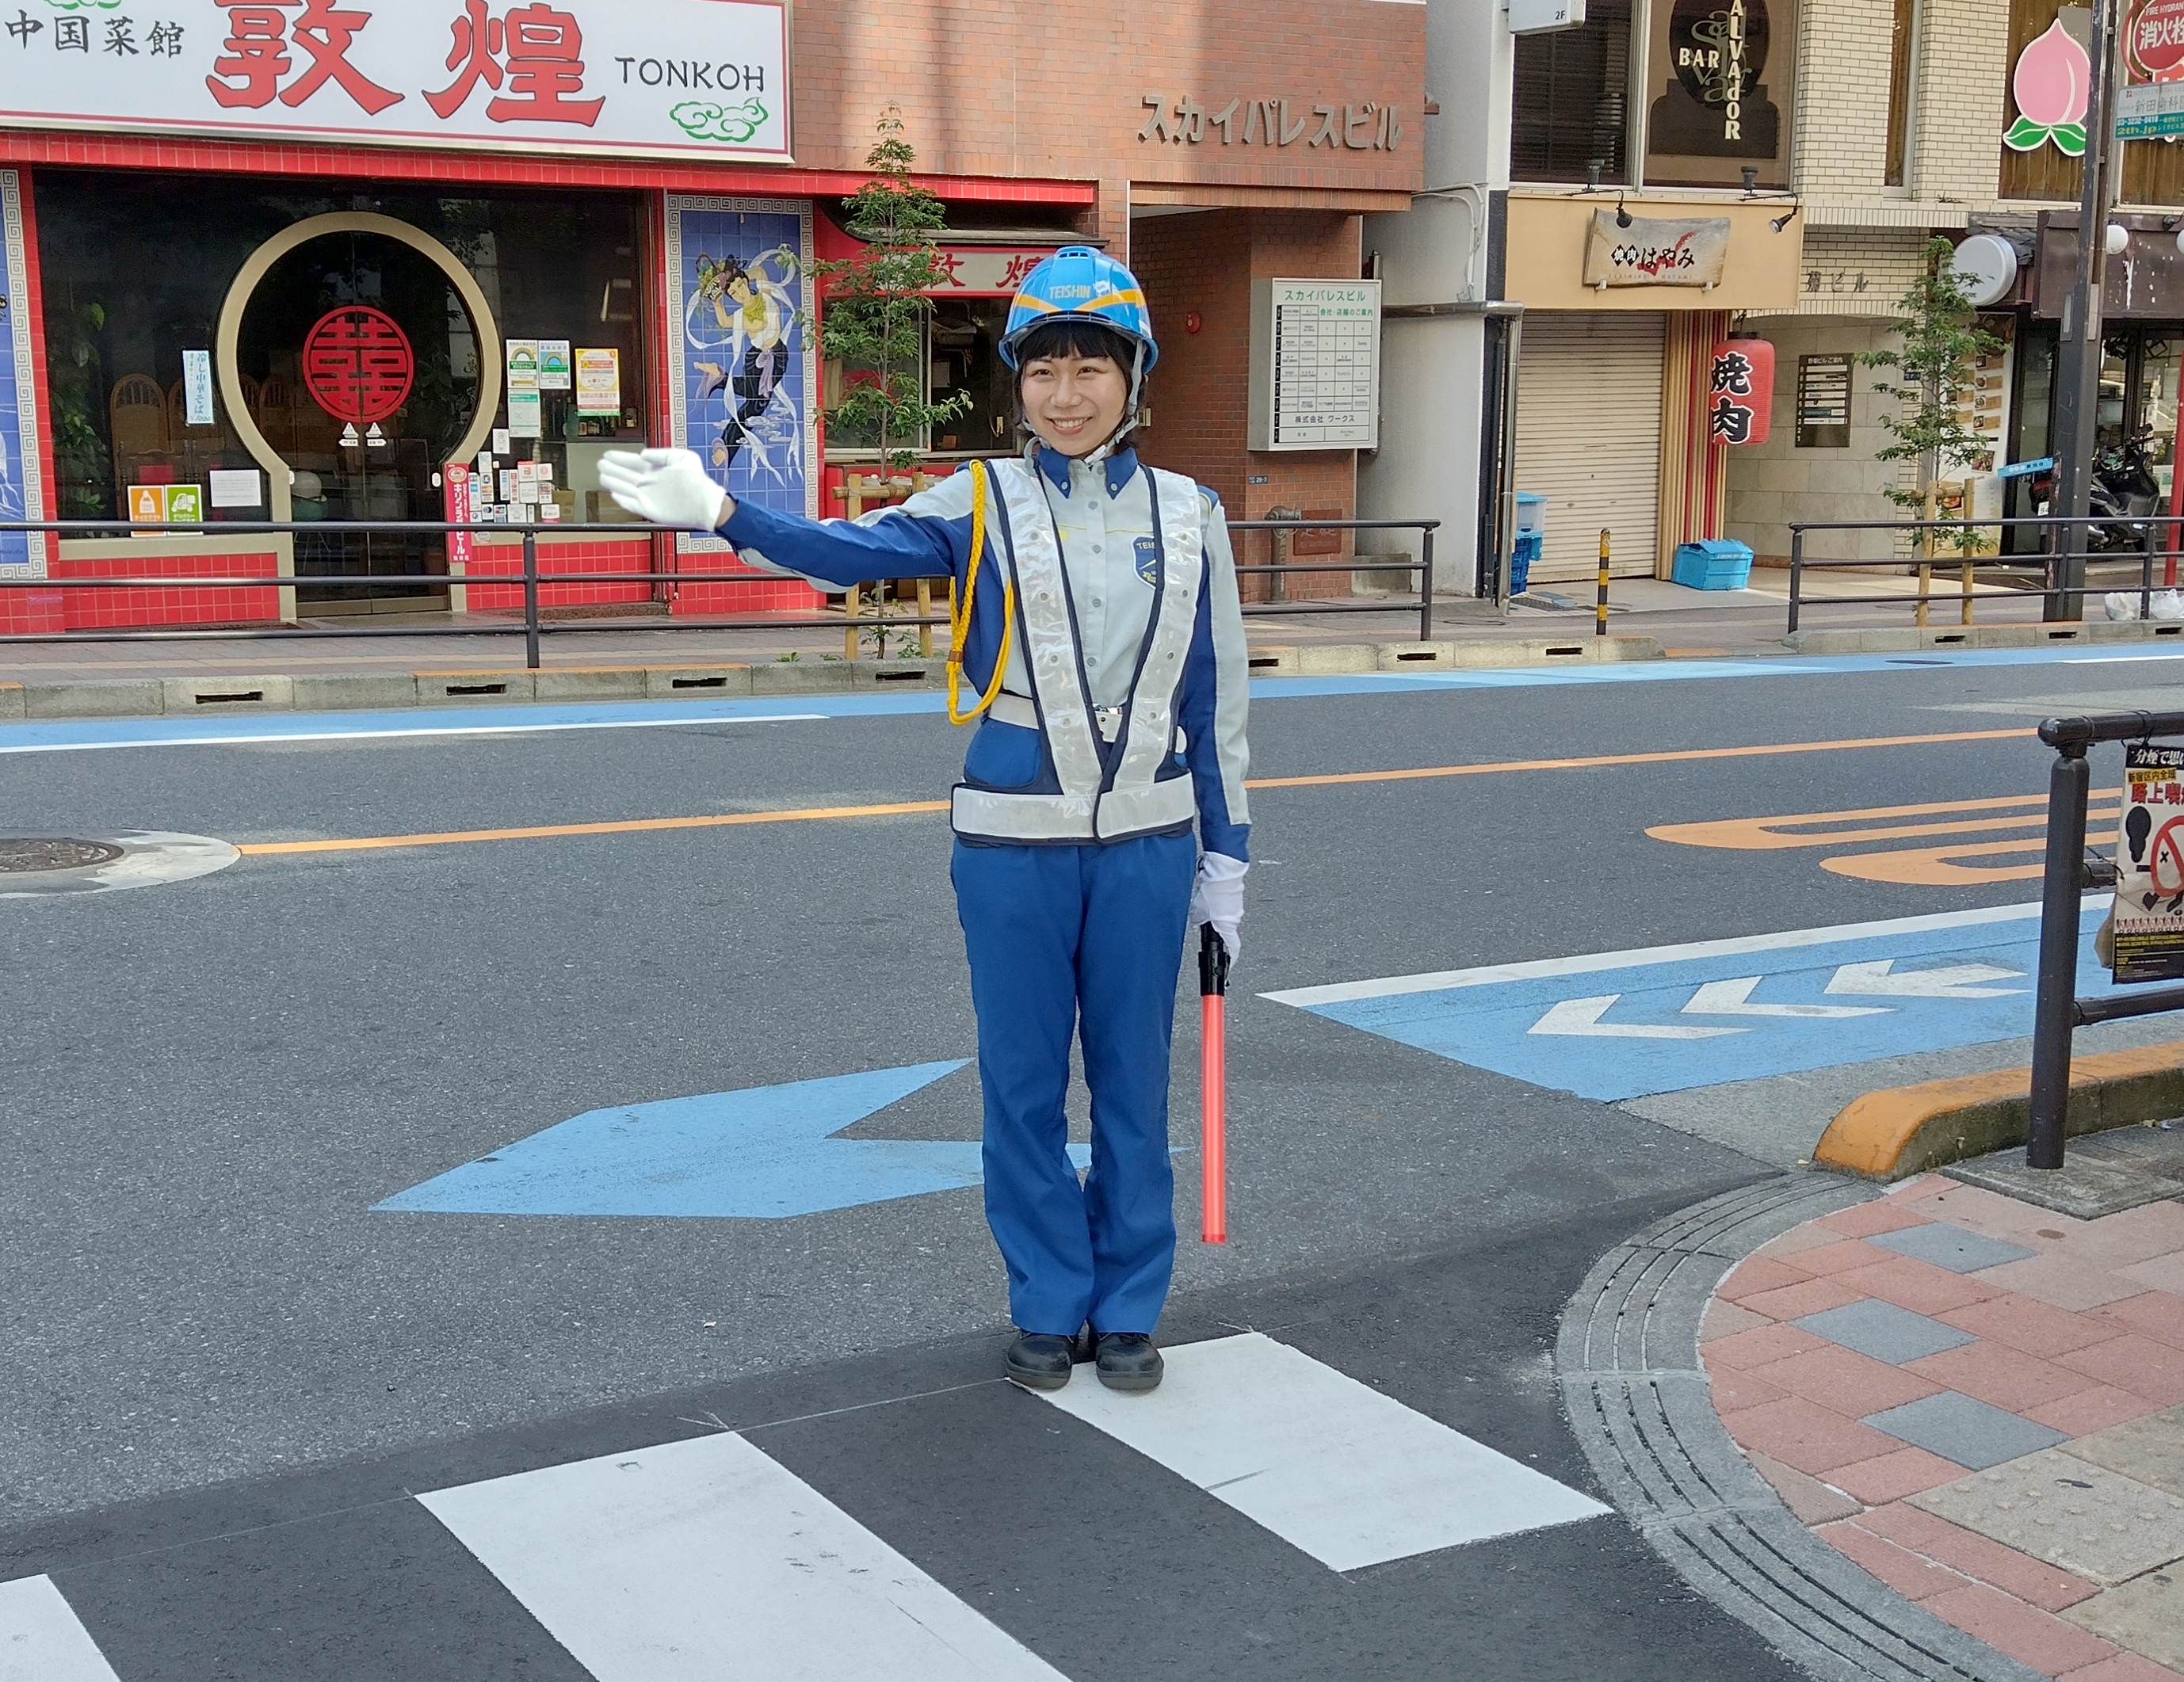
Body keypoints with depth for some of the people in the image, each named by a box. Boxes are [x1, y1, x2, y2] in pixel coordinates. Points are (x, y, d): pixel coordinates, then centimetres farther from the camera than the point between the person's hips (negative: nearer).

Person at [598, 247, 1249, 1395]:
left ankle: (1127, 1310, 24)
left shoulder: (1186, 515, 4)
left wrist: (1225, 854, 8)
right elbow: (857, 550, -20)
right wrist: (724, 515, -36)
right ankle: (1047, 1307, 24)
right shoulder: (985, 501, -2)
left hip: (1144, 842, 1)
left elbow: (1215, 699, 7)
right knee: (1024, 1082, 7)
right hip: (1014, 842, -1)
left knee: (1133, 1081, 9)